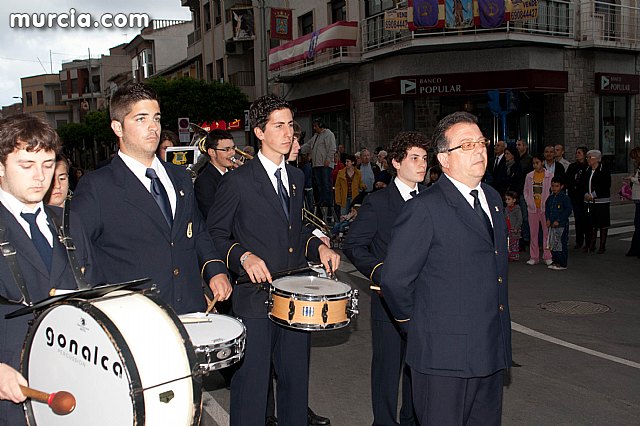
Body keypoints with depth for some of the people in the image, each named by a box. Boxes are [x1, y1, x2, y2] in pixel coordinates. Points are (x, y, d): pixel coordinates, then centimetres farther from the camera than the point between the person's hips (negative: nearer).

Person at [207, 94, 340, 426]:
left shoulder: (297, 177, 12)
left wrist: (318, 246, 4)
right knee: (251, 384, 3)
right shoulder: (238, 181, -8)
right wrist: (243, 256, -20)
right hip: (255, 297, -6)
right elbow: (214, 235, -4)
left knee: (296, 379, 17)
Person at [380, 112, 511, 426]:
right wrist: (416, 325, -1)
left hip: (491, 351, 8)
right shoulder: (425, 208, -16)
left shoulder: (492, 198, 10)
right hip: (444, 355, -7)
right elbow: (395, 280, -15)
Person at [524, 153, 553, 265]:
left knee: (547, 232, -1)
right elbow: (526, 191, 12)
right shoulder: (529, 176, 9)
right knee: (533, 233, 5)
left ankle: (547, 256, 6)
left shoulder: (549, 176, 0)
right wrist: (529, 203, -1)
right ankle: (534, 257, 11)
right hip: (532, 208, 3)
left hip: (545, 208, -3)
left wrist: (547, 204, -8)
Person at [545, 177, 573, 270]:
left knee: (562, 244, -5)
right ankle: (555, 262, 21)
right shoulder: (550, 198, 12)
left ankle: (562, 264, 2)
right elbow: (547, 209, 20)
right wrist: (548, 219, 4)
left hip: (562, 225, -7)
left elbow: (568, 211, -12)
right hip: (552, 225, 7)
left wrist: (558, 221, -15)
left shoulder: (565, 198, -8)